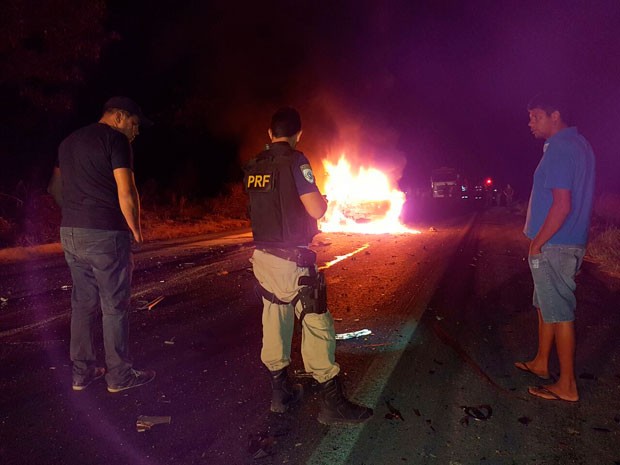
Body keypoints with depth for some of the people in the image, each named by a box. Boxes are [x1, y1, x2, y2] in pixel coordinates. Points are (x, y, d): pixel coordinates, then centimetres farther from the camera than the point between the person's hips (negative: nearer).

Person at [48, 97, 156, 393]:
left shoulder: (69, 142, 18)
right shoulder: (115, 139, -7)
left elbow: (55, 187, 22)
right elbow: (126, 192, -15)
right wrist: (136, 229, -4)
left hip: (70, 232, 8)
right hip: (105, 234, -8)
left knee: (82, 304, 14)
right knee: (114, 307, 1)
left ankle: (82, 372, 22)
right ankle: (119, 376, 11)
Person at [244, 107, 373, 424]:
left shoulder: (253, 168, 8)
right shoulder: (295, 161, -13)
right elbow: (316, 210, -18)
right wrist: (324, 198, 3)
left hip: (262, 255, 8)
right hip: (291, 260, -7)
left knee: (274, 320, 15)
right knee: (316, 324, 0)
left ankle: (280, 392, 27)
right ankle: (332, 403, 6)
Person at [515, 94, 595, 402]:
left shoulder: (559, 149, -18)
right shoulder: (579, 144, 15)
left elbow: (562, 205, -25)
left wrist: (537, 243, -15)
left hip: (554, 246, -10)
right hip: (569, 242, 10)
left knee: (559, 313, -2)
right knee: (546, 305, 20)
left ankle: (567, 386, 8)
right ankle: (541, 363, 34)